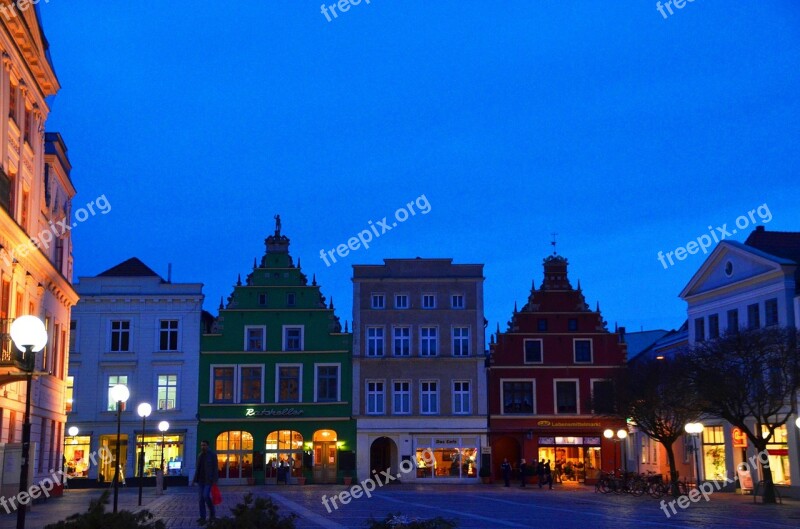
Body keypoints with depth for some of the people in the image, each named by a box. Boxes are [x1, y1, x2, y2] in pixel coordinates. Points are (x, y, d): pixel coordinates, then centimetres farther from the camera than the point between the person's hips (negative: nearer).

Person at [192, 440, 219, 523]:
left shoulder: (212, 455, -7)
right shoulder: (200, 455, 11)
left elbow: (215, 468, -9)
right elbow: (197, 468, 14)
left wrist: (215, 480, -15)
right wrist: (194, 479, 7)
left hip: (209, 479, -6)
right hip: (201, 479, 6)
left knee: (206, 496, -17)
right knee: (201, 498, 3)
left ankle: (213, 512, 5)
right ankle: (202, 517, 5)